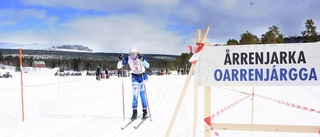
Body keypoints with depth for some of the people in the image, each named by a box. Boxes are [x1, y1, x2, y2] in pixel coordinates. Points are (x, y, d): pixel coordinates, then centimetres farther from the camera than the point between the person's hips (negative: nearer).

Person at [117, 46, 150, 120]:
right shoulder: (128, 58, -13)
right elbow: (119, 67, -13)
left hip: (142, 76, -2)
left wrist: (142, 60, -51)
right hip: (134, 77, 2)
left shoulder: (140, 57, -21)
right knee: (135, 94, -6)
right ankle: (134, 112, 2)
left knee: (142, 94, -8)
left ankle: (145, 111, 3)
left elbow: (147, 66, -35)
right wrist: (121, 60, -30)